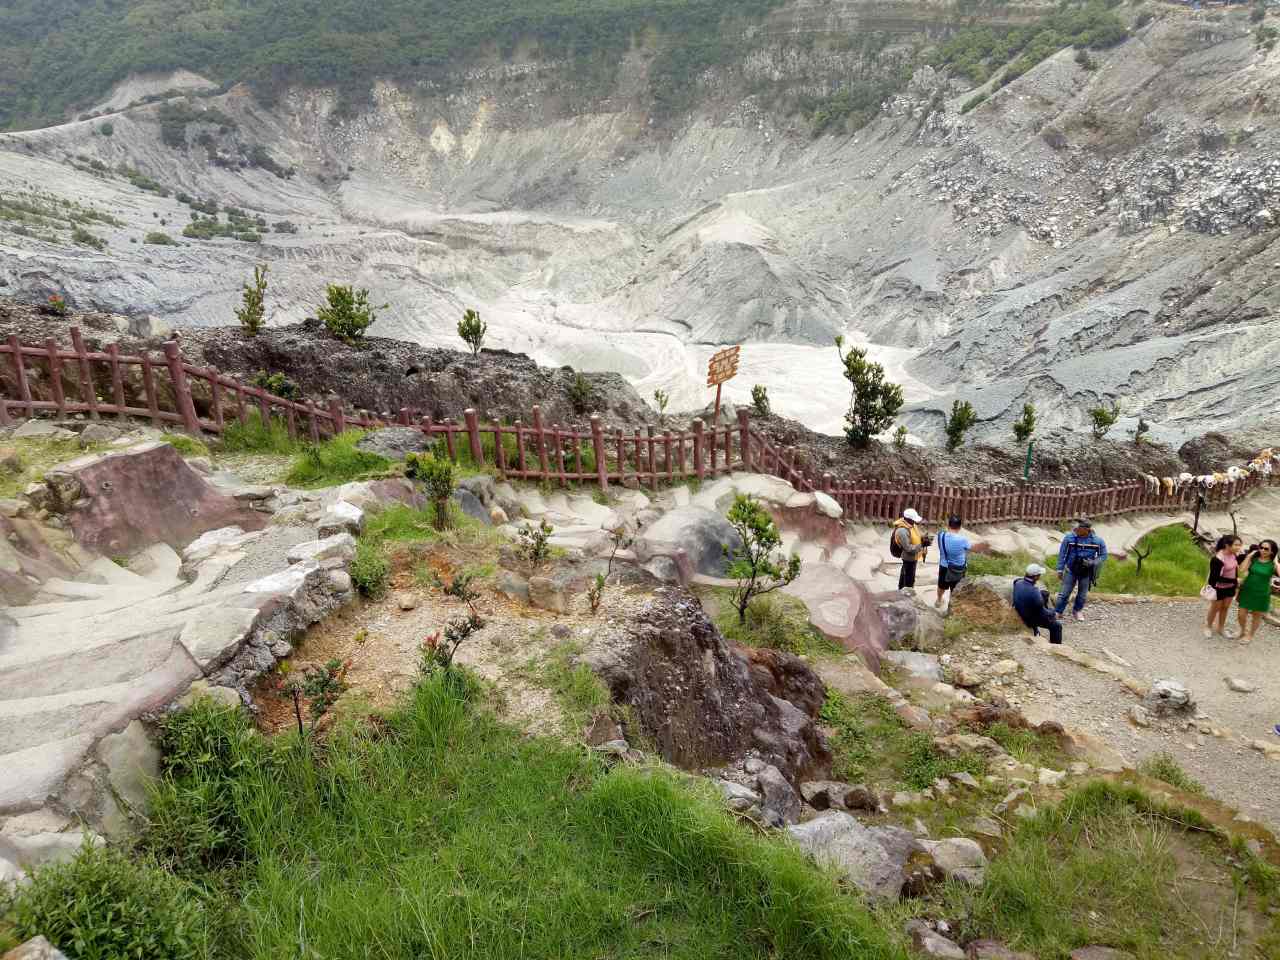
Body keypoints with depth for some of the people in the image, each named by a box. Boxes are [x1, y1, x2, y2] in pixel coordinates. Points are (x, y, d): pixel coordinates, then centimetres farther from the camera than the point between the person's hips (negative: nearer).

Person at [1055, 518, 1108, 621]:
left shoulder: (1097, 540, -11)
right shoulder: (1069, 538, -13)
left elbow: (1103, 556, 1)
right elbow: (1062, 554, -4)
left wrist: (1092, 563, -17)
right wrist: (1060, 569, -4)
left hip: (1086, 572, 1)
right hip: (1071, 570, -1)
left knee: (1082, 594, 14)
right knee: (1065, 593, -1)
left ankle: (1077, 611, 33)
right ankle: (1058, 611, 8)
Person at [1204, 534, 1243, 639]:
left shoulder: (1234, 554, -9)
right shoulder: (1218, 559, -31)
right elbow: (1217, 577, -27)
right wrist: (1235, 580, -23)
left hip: (1230, 587, 6)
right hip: (1219, 588, -6)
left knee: (1225, 607, 20)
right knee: (1215, 608, 13)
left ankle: (1221, 629, 38)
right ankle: (1208, 627, 36)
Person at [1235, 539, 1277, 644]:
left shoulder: (1273, 564, -9)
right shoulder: (1253, 559, -4)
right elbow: (1242, 570, -16)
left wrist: (1276, 562, -20)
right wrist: (1249, 556, -14)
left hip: (1261, 594, -1)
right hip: (1247, 591, 2)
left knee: (1257, 616, 14)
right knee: (1241, 614, 6)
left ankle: (1250, 635, 35)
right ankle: (1242, 630, 35)